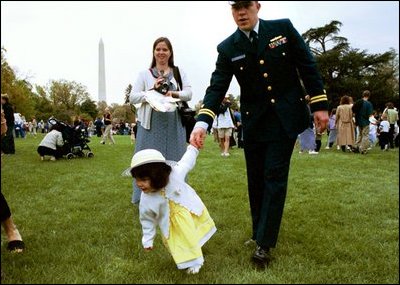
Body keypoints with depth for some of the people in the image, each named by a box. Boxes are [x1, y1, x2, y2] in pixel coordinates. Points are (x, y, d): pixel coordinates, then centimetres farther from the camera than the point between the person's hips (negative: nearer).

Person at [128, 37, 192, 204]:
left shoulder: (179, 72, 11)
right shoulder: (145, 74, 8)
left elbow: (189, 94, 2)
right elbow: (132, 97, 2)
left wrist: (174, 93, -18)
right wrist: (152, 90, -11)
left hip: (173, 124, 1)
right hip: (151, 123, -1)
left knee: (174, 160, 5)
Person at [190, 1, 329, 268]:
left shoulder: (283, 28, -4)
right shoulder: (228, 48, -3)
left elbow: (308, 66, 0)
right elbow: (217, 88, -9)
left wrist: (320, 105, -4)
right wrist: (202, 123, -24)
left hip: (286, 117, -2)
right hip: (254, 121, 2)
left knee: (274, 176, -4)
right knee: (256, 179, 9)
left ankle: (264, 242, 4)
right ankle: (260, 231, 27)